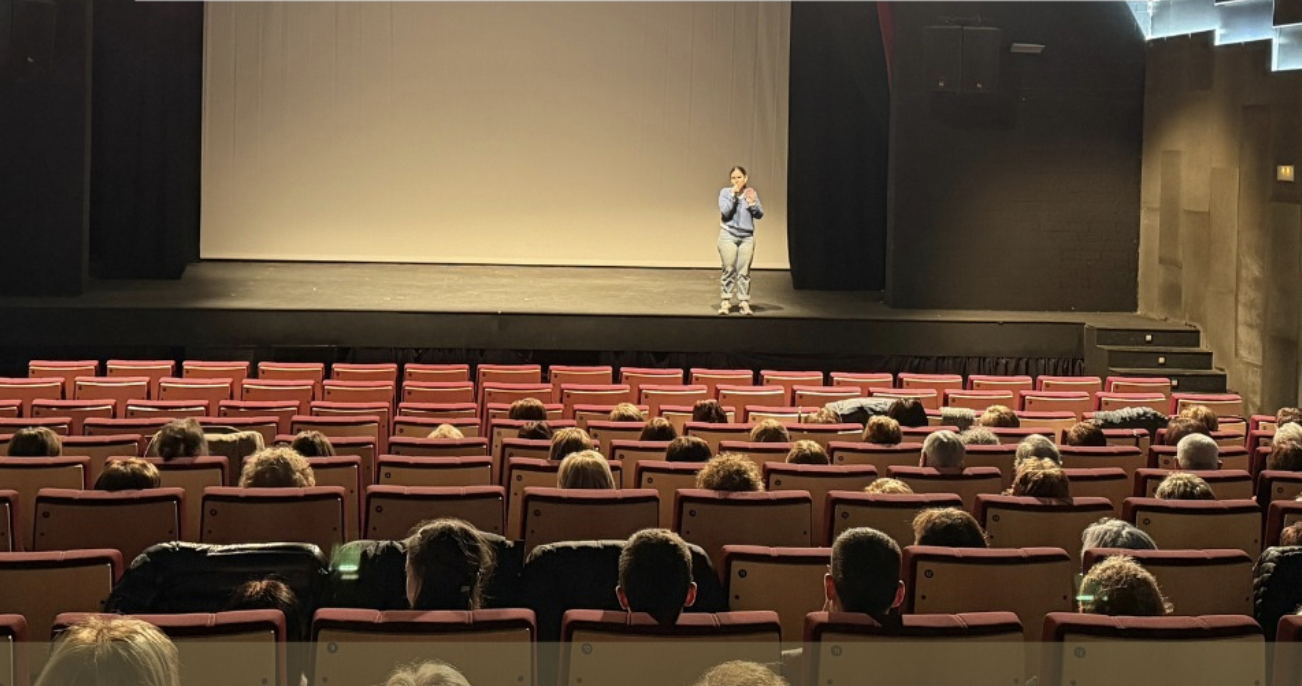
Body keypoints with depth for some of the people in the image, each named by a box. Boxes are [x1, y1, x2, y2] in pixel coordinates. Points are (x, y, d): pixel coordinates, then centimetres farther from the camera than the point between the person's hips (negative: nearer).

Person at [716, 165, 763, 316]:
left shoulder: (751, 193, 8)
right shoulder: (725, 192, 1)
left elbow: (760, 215, 5)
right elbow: (725, 211, -12)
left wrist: (752, 203, -13)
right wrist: (733, 194, -15)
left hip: (747, 237, 2)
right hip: (728, 236, -2)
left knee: (744, 271, -2)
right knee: (729, 270, -4)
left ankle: (744, 303, -1)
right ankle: (725, 302, 2)